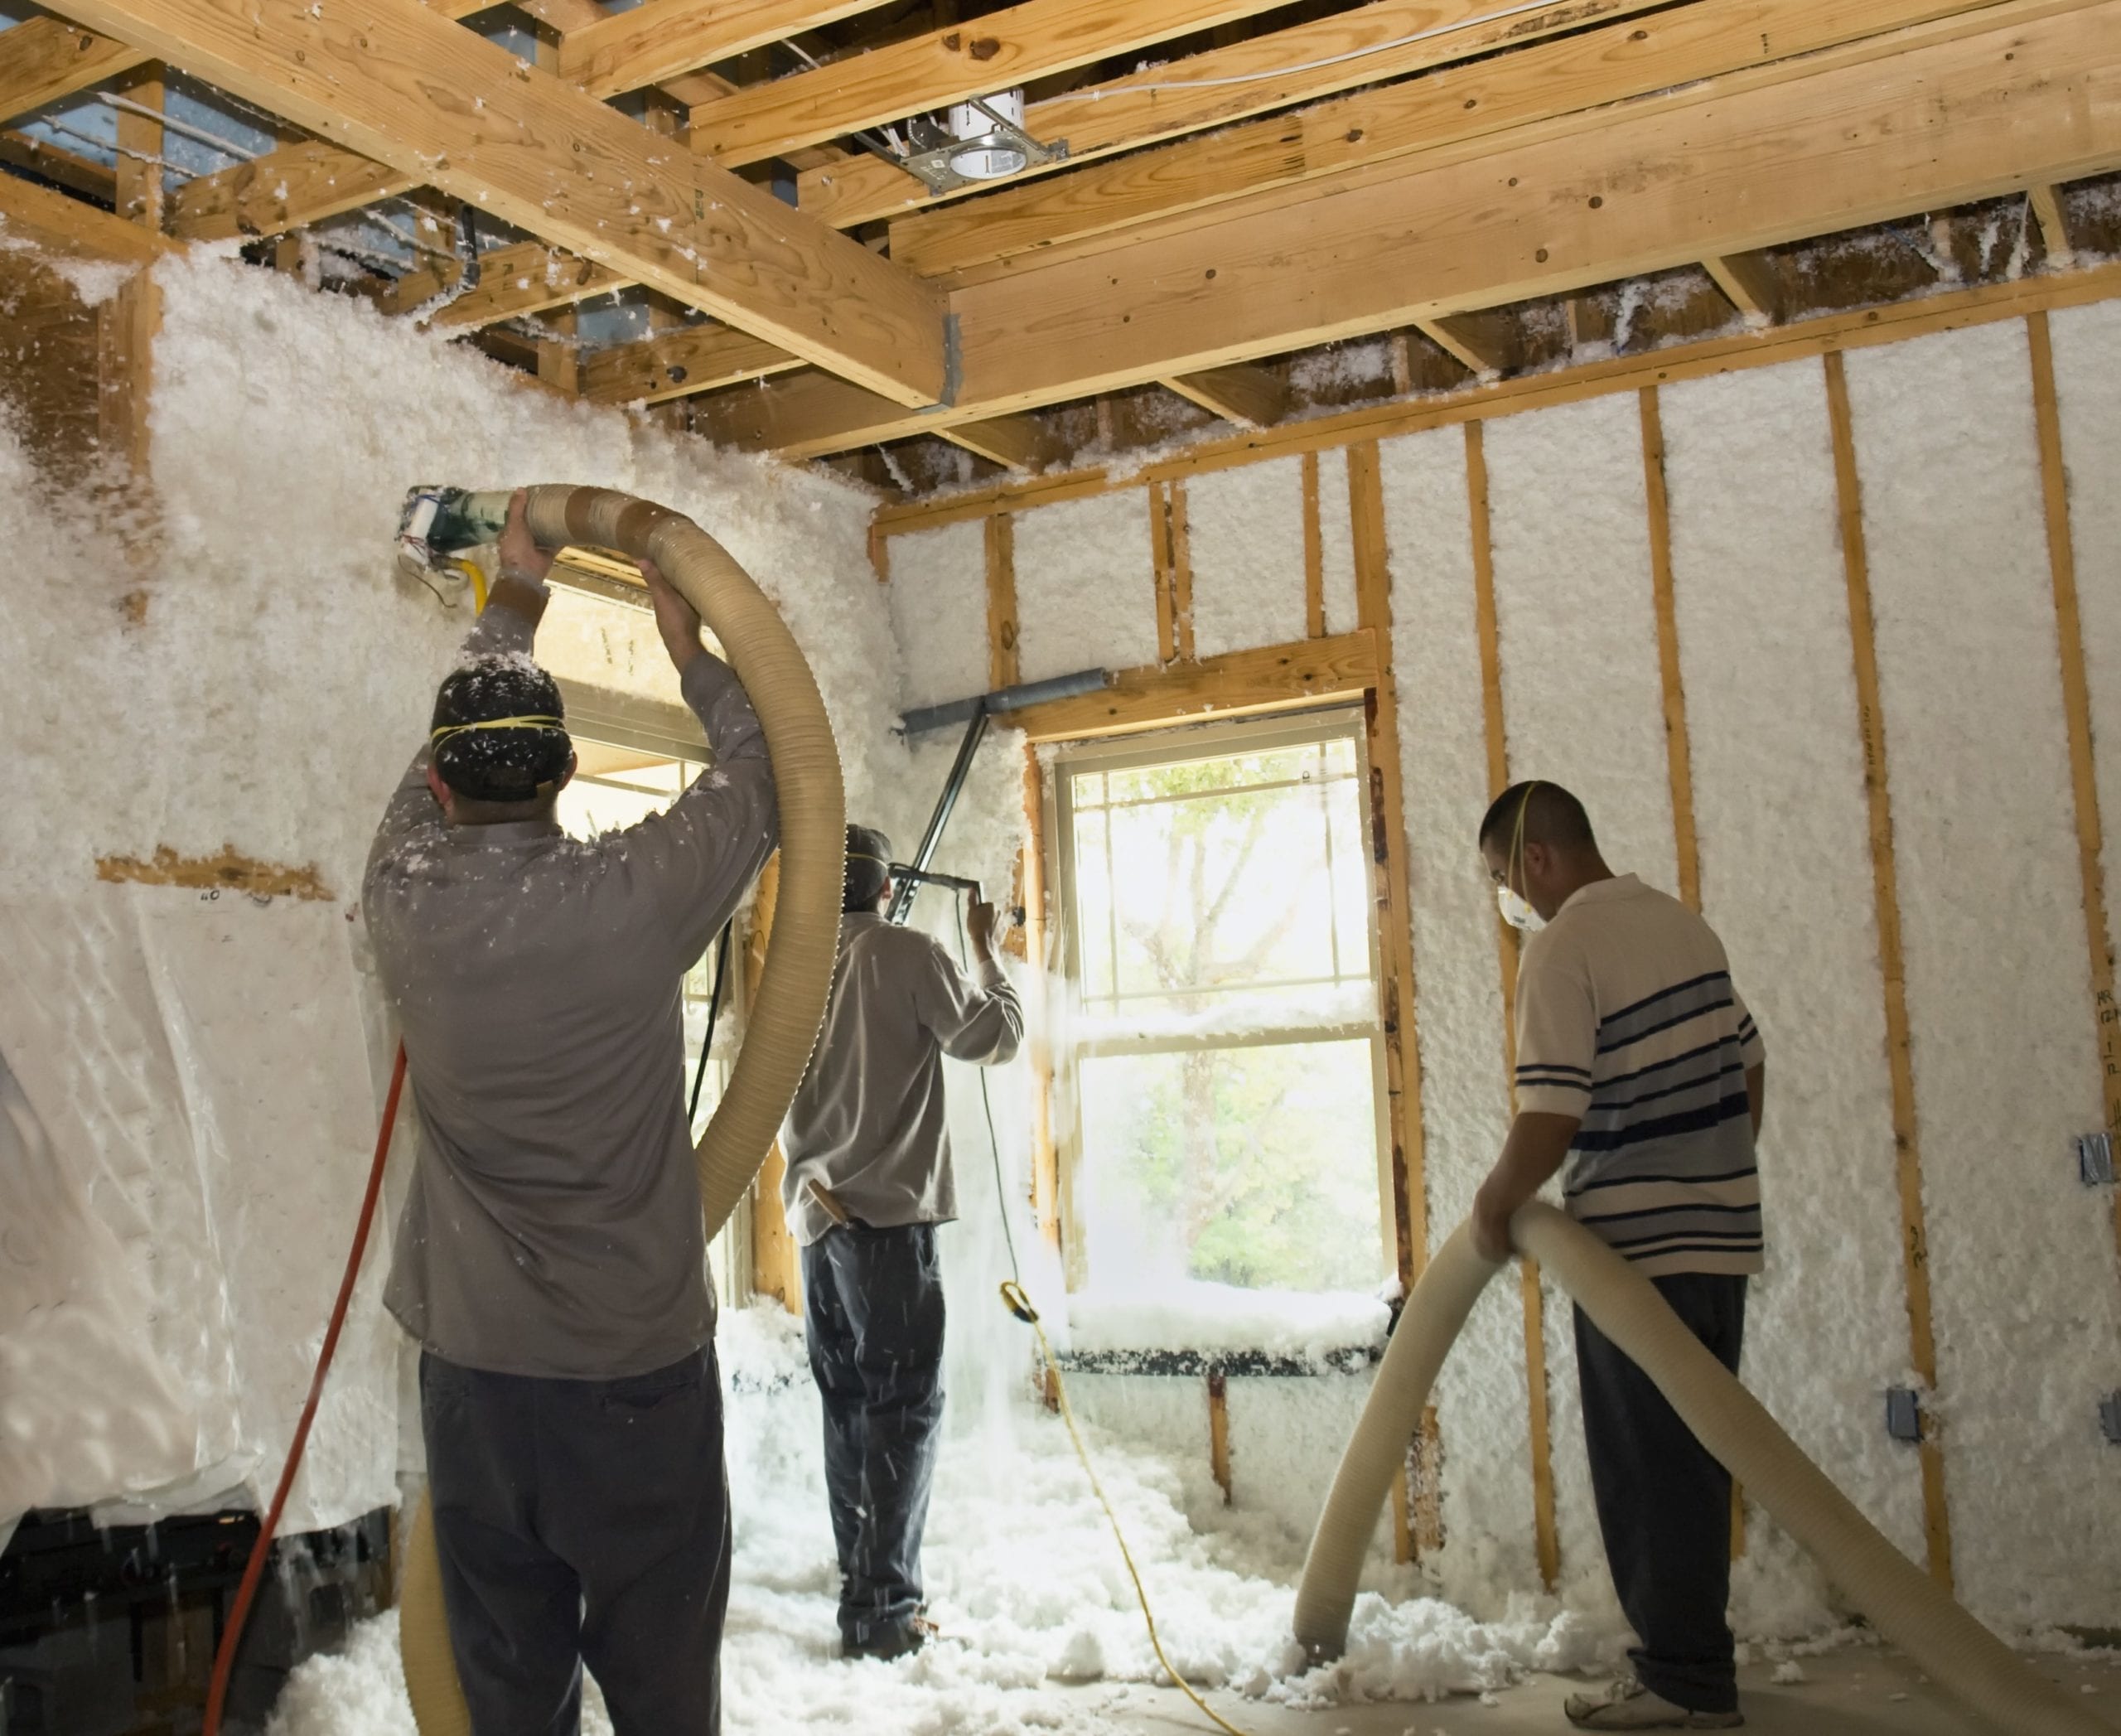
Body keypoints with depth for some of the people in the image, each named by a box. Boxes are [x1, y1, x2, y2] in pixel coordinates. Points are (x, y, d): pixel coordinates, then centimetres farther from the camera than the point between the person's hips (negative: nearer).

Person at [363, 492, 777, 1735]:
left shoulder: (405, 901, -6)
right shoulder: (633, 897, -15)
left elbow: (434, 774, 14)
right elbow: (764, 780, 2)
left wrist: (518, 594, 24)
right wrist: (689, 646, 17)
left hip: (475, 1367, 3)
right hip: (642, 1366, -3)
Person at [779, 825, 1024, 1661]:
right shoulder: (907, 954, -7)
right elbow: (993, 1037, -3)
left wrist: (811, 1178, 10)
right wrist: (986, 951, 9)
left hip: (820, 1214, 7)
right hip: (888, 1213, -7)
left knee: (849, 1405, 13)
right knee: (905, 1408, -4)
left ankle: (864, 1584, 21)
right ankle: (879, 1609, -5)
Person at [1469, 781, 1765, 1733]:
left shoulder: (1562, 948, -16)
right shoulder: (1684, 922, 9)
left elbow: (1548, 1124, -22)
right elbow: (1749, 1066, 16)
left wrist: (1494, 1206, -6)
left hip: (1637, 1247, -8)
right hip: (1721, 1234, 8)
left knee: (1647, 1467, 3)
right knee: (1695, 1456, 16)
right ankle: (1694, 1654, 26)